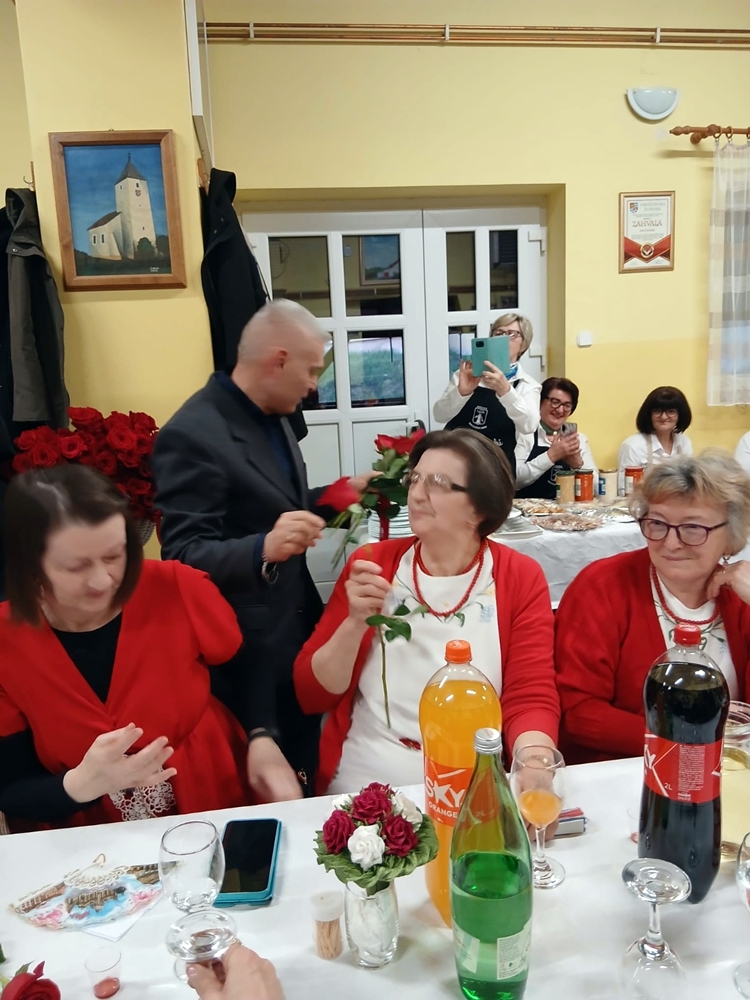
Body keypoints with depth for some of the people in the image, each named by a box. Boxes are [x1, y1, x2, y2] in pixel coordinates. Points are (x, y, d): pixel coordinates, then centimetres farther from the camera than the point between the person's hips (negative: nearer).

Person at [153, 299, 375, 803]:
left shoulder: (272, 417, 6)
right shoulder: (193, 435, -23)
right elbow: (183, 555, -26)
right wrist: (264, 549, -42)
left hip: (297, 633, 9)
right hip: (248, 653, -9)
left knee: (304, 775, 24)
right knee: (267, 790, 10)